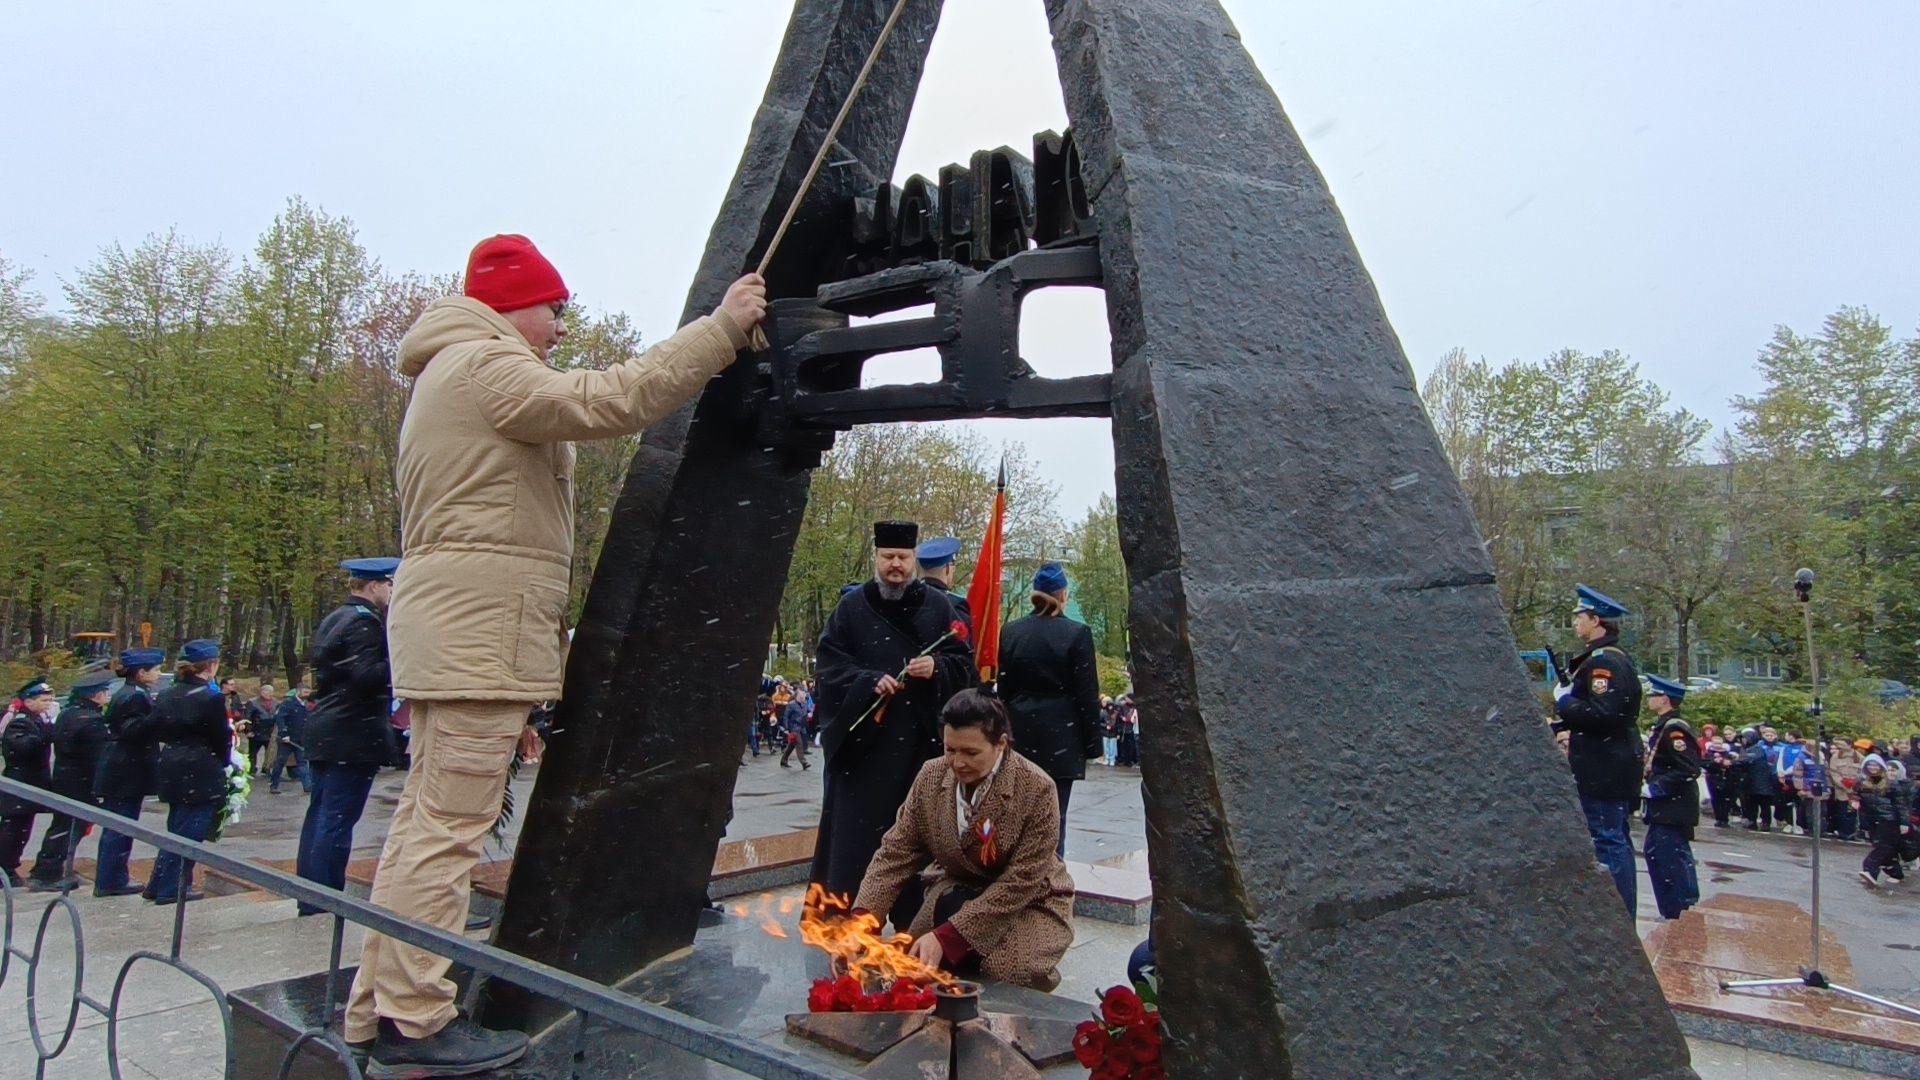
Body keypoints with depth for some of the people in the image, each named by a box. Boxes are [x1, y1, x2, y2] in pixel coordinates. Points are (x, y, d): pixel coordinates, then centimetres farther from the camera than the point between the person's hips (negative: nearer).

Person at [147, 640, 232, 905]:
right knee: (189, 832, 1)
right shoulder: (210, 697, -15)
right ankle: (172, 889, 5)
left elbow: (160, 730, 12)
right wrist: (224, 762, 7)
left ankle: (160, 884, 24)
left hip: (171, 770, 7)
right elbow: (221, 738, -10)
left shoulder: (167, 695, 6)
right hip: (201, 774, -7)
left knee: (177, 828, 19)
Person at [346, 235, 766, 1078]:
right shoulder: (486, 365, -7)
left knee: (426, 822, 12)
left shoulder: (453, 376, 28)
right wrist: (722, 327, -19)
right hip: (481, 636, -11)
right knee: (448, 827, -8)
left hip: (450, 636, 11)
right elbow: (608, 400, -22)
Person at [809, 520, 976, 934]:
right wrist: (870, 681, -16)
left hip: (922, 740, 1)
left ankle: (914, 921, 15)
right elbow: (828, 665, 0)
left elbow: (966, 663, 7)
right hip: (864, 739, -1)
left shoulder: (938, 606, 8)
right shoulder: (851, 607, 5)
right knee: (859, 832, -1)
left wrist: (937, 668, -14)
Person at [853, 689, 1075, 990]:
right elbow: (896, 852, -9)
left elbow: (1020, 883, -26)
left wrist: (947, 936, -34)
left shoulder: (1037, 790, -25)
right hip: (956, 892, 4)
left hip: (1029, 902, -4)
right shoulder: (931, 776, -11)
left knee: (1008, 971, -30)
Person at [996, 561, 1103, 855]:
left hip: (1020, 735, 4)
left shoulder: (1010, 631, 3)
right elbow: (1087, 694, -6)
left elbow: (1003, 687, 7)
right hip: (1060, 737, -3)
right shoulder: (1076, 633, -7)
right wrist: (1091, 742, 0)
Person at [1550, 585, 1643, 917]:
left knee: (1607, 842, -7)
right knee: (1616, 841, 15)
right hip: (1614, 768, 11)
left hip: (1603, 771, -11)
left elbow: (1605, 714, -28)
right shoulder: (1611, 658, 17)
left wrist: (1564, 700, -15)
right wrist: (1562, 722, 16)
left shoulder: (1604, 662, -17)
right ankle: (1623, 915, 23)